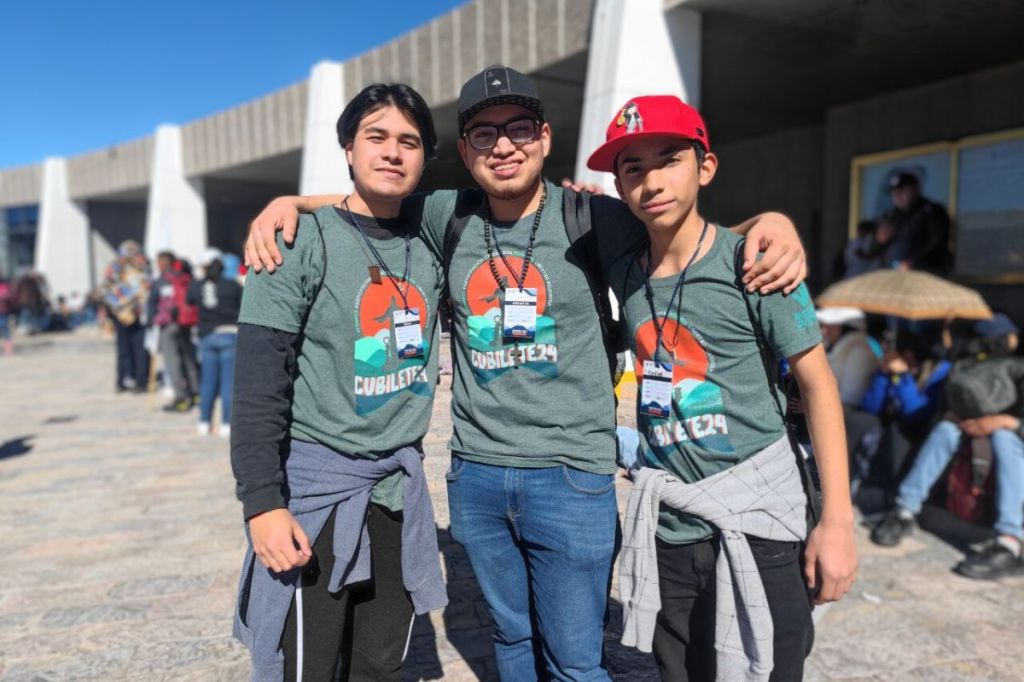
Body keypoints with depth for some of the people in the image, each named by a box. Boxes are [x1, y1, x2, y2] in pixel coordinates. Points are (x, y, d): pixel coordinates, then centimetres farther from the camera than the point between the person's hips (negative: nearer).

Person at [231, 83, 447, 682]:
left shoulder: (427, 249, 6)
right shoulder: (303, 240, -8)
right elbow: (259, 385, -11)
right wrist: (262, 500, -17)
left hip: (402, 487, 5)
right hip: (317, 483, -4)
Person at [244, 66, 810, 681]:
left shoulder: (587, 218, -6)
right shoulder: (448, 218, 3)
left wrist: (772, 223, -18)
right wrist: (289, 202, 1)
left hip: (571, 472, -3)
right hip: (476, 472, 4)